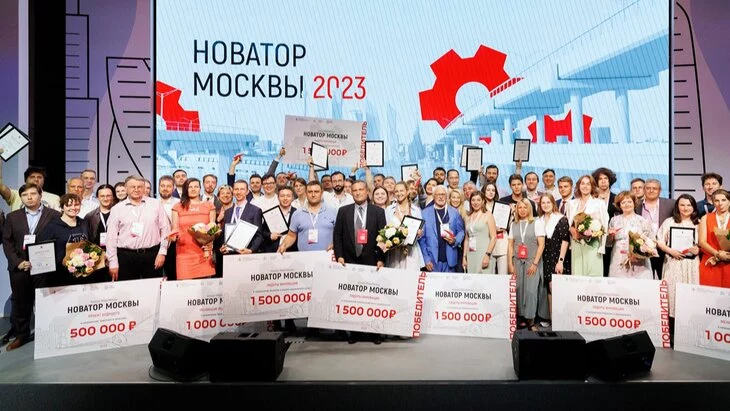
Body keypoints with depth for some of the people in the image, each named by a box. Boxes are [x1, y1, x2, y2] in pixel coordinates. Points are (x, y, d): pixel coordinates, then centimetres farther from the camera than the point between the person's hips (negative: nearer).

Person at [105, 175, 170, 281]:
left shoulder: (156, 204, 5)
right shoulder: (117, 209, 6)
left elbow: (165, 229, 5)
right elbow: (111, 237, 5)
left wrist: (162, 252, -2)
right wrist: (113, 263, 1)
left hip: (152, 255, 0)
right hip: (126, 257, 0)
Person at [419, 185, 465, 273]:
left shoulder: (454, 212, 7)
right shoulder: (425, 212, 2)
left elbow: (461, 231, 10)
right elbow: (422, 237, 1)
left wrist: (455, 241, -11)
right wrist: (426, 258, -6)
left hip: (450, 259, 1)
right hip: (433, 260, -1)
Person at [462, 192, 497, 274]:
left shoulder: (488, 215, 1)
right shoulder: (468, 217, 15)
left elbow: (493, 237, -6)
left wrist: (487, 255, -15)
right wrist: (464, 257, 10)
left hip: (484, 254, -5)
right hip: (471, 255, 5)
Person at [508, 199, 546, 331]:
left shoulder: (537, 223, 1)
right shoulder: (514, 225, 11)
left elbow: (541, 244, -4)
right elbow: (510, 245, 10)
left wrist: (535, 263, -10)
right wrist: (510, 264, 2)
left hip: (532, 262, -3)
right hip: (517, 262, 3)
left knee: (530, 290, -10)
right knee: (519, 289, 0)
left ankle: (531, 320, -4)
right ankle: (523, 318, 10)